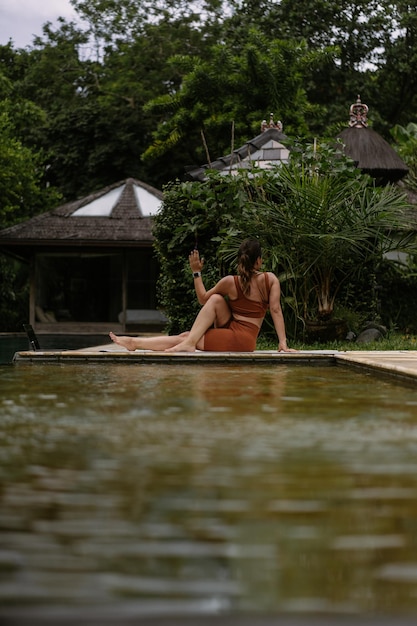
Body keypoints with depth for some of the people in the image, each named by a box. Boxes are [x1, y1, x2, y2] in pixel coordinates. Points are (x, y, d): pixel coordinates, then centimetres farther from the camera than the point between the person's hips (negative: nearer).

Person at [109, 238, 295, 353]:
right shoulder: (271, 279, 1)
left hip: (236, 338, -5)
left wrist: (196, 272, 18)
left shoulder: (230, 282, -2)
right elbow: (276, 310, -6)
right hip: (248, 342, 5)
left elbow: (203, 299, 11)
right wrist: (283, 342, -6)